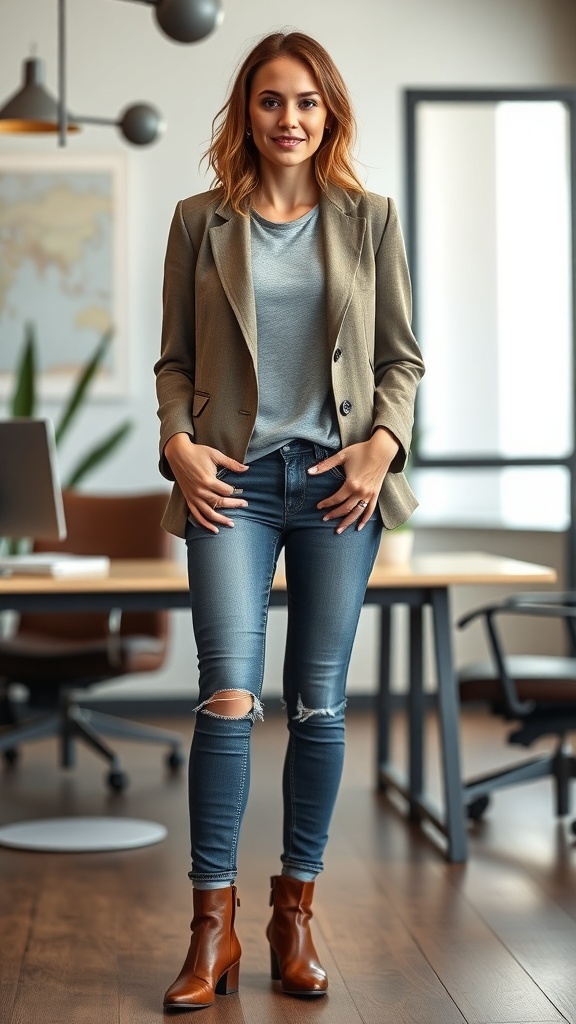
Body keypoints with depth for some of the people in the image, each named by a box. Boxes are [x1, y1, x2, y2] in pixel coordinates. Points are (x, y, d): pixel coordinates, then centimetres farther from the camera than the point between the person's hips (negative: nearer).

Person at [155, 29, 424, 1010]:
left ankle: (295, 913, 18)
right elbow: (175, 358, 10)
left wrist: (383, 444, -6)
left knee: (319, 704, 5)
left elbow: (402, 355, 10)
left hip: (339, 483, 1)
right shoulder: (202, 221, 8)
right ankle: (212, 927, -1)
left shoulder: (369, 220, 8)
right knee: (229, 696, -10)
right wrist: (178, 443, -7)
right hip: (234, 480, -1)